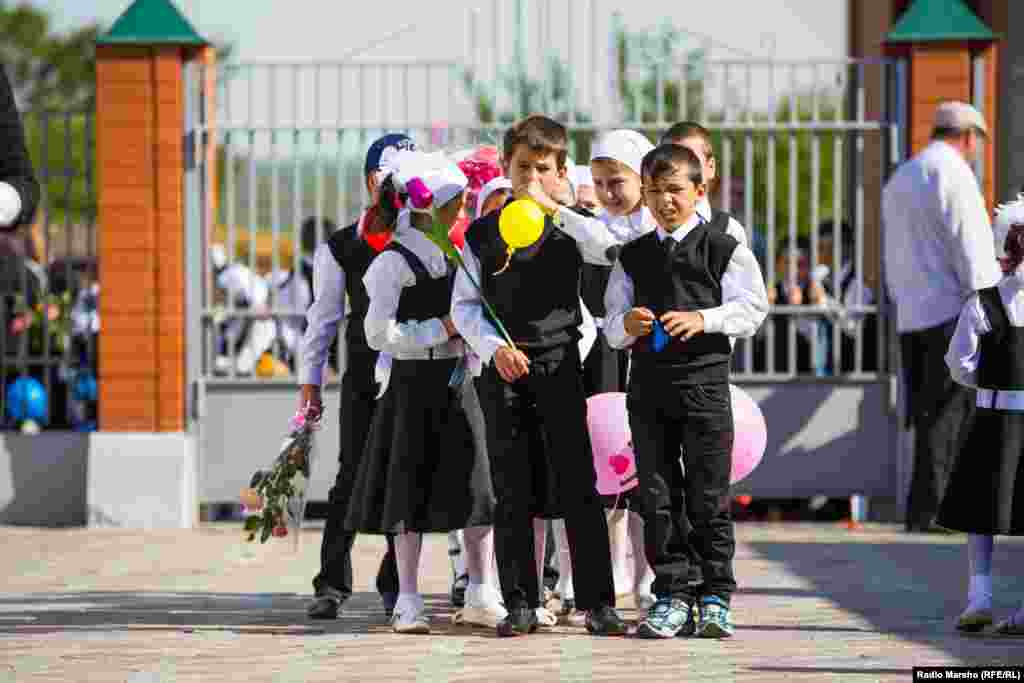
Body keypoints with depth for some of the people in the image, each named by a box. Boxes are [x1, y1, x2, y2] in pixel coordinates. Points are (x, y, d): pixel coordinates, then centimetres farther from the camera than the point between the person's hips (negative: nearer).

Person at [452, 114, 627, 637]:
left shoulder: (568, 225, 3)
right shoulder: (482, 234, 6)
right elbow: (464, 305, 7)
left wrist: (550, 205, -19)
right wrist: (494, 348, -10)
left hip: (560, 365, -1)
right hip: (504, 370, 1)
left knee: (578, 485, -4)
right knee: (512, 492, 4)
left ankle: (598, 602, -1)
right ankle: (520, 603, 10)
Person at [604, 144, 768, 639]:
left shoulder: (725, 249, 0)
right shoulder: (633, 256, 11)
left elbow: (750, 308, -4)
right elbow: (612, 326, 13)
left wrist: (703, 318, -16)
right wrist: (626, 324, -9)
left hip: (704, 380, -4)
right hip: (648, 383, 4)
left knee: (708, 496, -1)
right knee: (657, 495, 3)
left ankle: (715, 597, 6)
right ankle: (672, 596, 8)